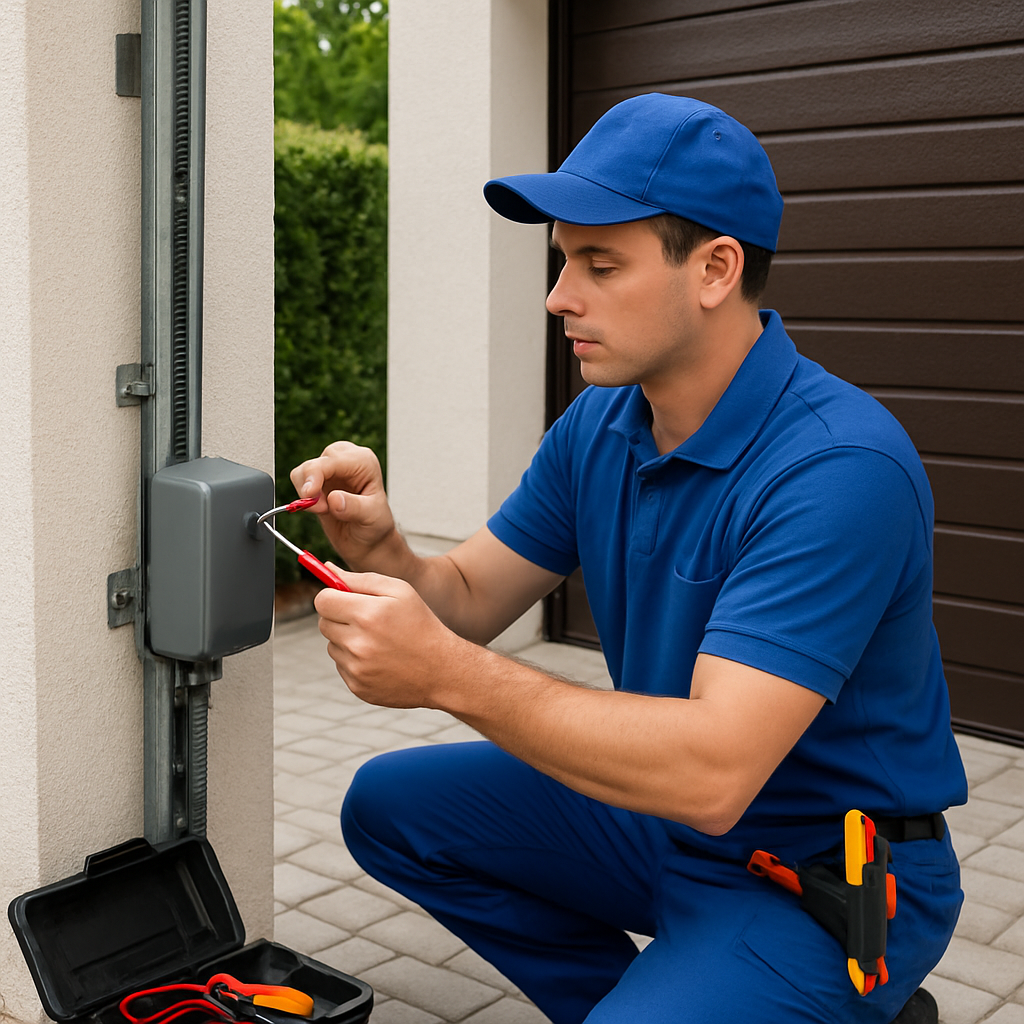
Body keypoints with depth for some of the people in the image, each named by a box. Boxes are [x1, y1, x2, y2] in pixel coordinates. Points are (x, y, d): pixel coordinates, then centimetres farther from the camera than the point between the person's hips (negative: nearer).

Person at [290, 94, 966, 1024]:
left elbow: (714, 772, -35)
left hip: (828, 878, -8)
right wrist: (380, 550, -19)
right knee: (390, 805, 8)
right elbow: (469, 599, 4)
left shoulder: (839, 467, -29)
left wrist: (448, 673, -38)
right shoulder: (598, 426, -2)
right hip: (661, 814, 8)